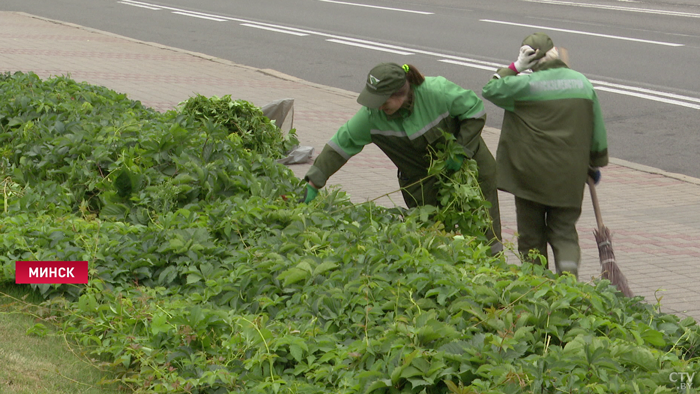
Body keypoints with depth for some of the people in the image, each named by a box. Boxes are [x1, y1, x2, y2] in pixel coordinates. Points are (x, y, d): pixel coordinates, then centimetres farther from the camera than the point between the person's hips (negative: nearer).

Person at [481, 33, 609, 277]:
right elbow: (597, 130, 12)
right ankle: (569, 271, -15)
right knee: (564, 230, 10)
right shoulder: (582, 83, 5)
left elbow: (490, 90, 3)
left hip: (530, 174, -3)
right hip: (569, 175, 3)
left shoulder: (526, 84, -10)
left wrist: (515, 67, 4)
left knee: (531, 234, 11)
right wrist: (596, 164, 23)